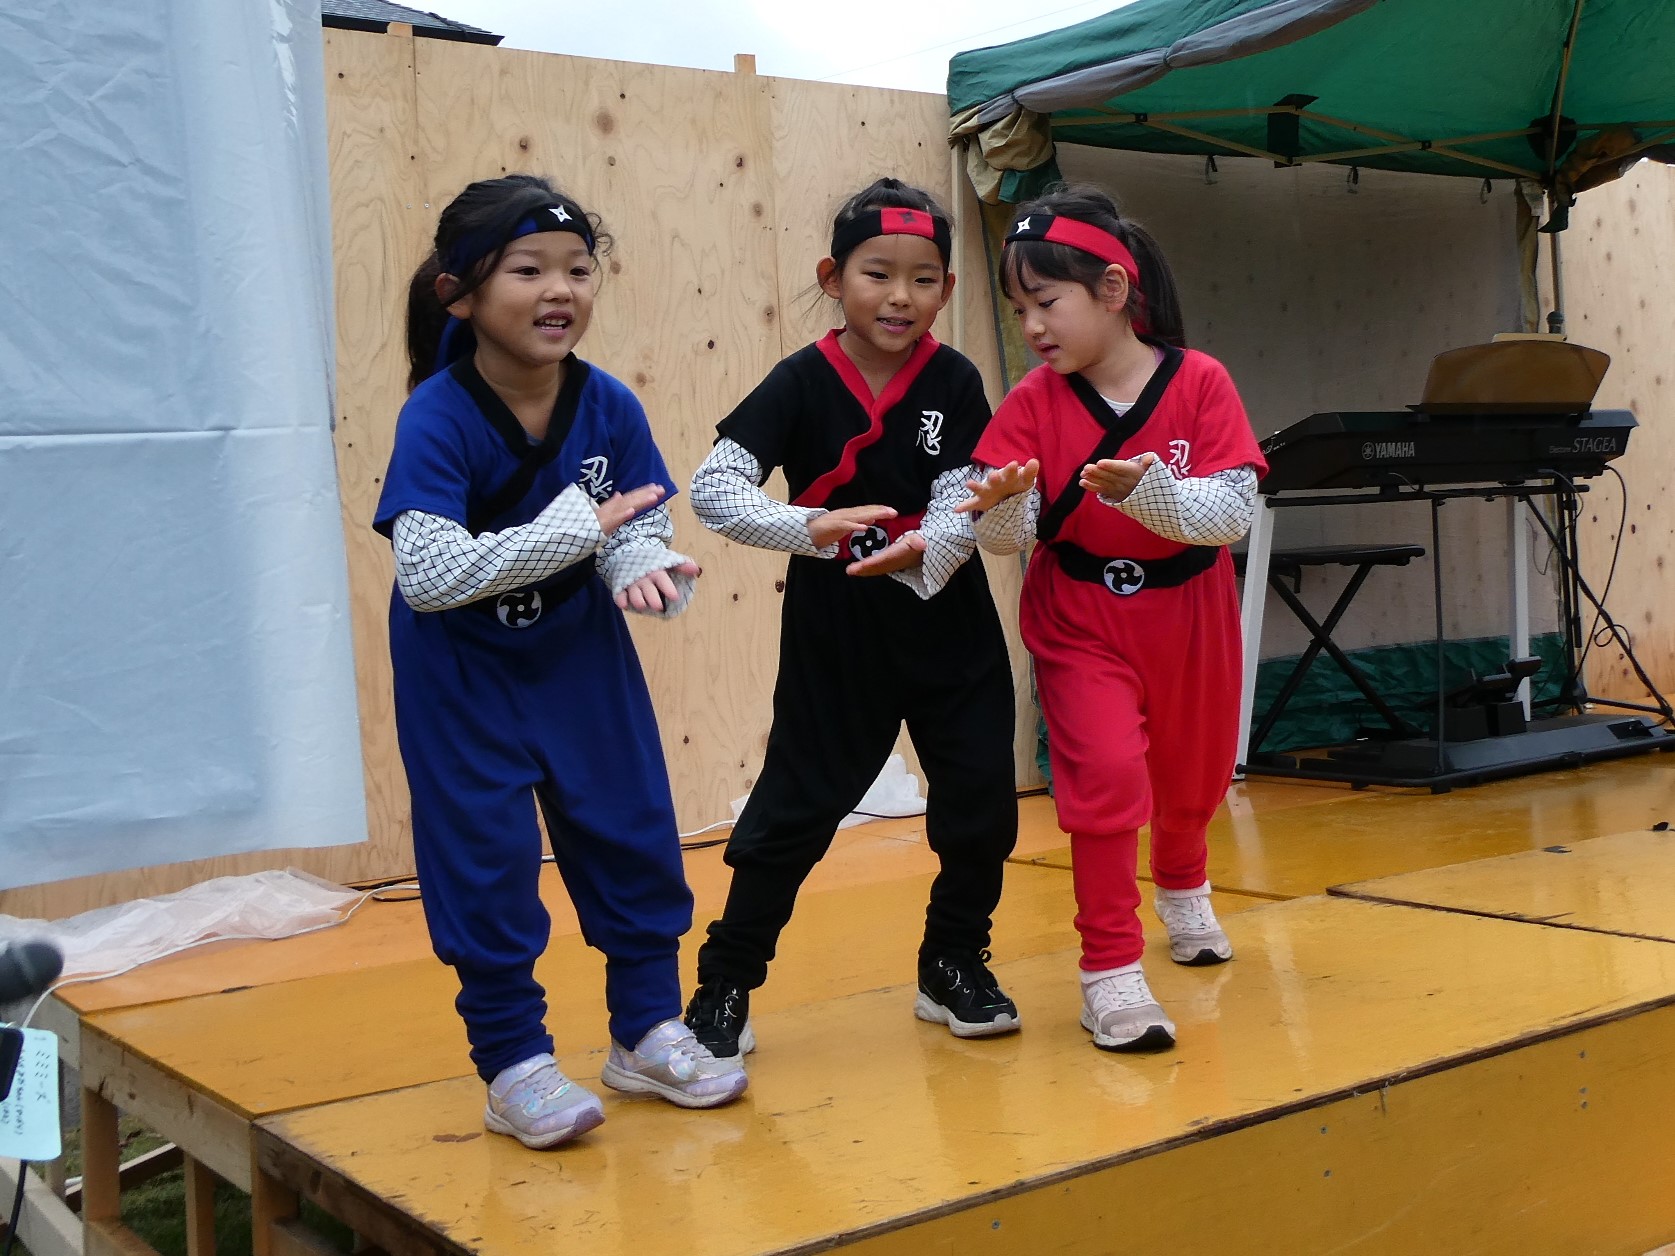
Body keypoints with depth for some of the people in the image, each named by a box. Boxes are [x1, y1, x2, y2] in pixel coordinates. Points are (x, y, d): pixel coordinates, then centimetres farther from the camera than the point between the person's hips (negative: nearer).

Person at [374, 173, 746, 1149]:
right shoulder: (436, 418, -25)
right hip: (461, 670, -4)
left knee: (632, 830, 8)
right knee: (486, 855, -1)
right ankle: (514, 1061, 14)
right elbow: (429, 575, -33)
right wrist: (579, 526, -31)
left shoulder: (609, 406, -13)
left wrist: (644, 569, -31)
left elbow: (640, 528, -6)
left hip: (582, 649, 4)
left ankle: (648, 1029, 25)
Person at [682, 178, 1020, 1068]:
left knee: (982, 801, 5)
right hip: (833, 636, -2)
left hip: (949, 627, 2)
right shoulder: (802, 383, -10)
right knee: (794, 807, 2)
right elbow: (711, 489, -18)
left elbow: (964, 503, -11)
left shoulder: (955, 385, -5)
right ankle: (724, 986, 16)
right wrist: (811, 528, -33)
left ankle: (953, 966, 27)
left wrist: (925, 552, -34)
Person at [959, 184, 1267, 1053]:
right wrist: (1002, 504, -39)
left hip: (1188, 614, 1)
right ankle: (1110, 967, -6)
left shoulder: (1200, 382, -15)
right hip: (1081, 620, -1)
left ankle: (1182, 889, 54)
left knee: (1193, 776, 20)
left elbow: (1232, 513, -22)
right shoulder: (1035, 400, -12)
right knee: (1107, 771, -21)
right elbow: (1005, 536, -17)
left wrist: (1143, 486, -38)